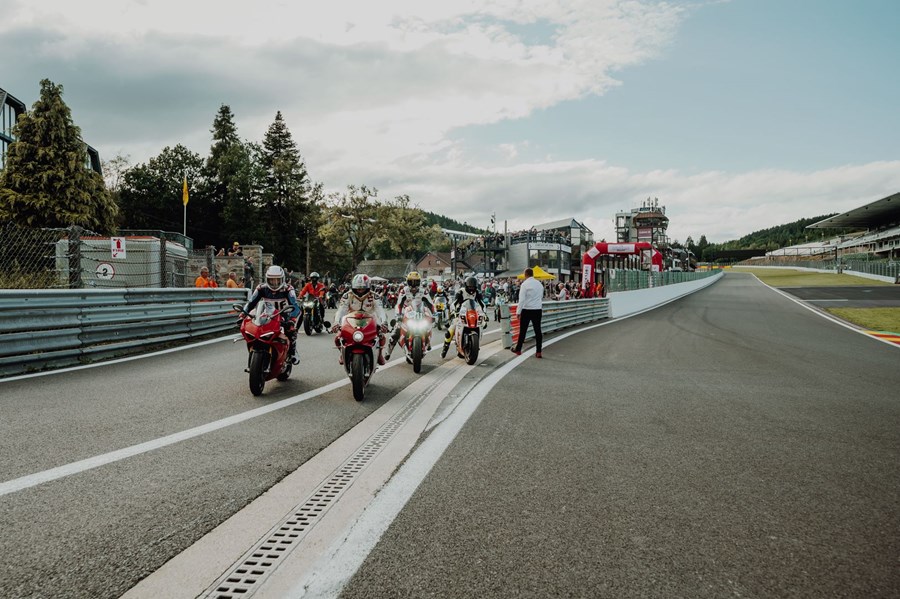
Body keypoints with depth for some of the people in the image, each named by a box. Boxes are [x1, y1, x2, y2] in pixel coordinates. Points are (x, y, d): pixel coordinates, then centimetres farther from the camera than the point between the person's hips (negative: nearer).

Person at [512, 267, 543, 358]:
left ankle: (518, 349, 18)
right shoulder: (539, 284, 9)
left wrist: (518, 312, -8)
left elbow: (521, 299, -13)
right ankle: (538, 352, 3)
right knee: (537, 330, 4)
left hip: (527, 310, -5)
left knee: (523, 330, 6)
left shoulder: (525, 284, -10)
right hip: (538, 310, 5)